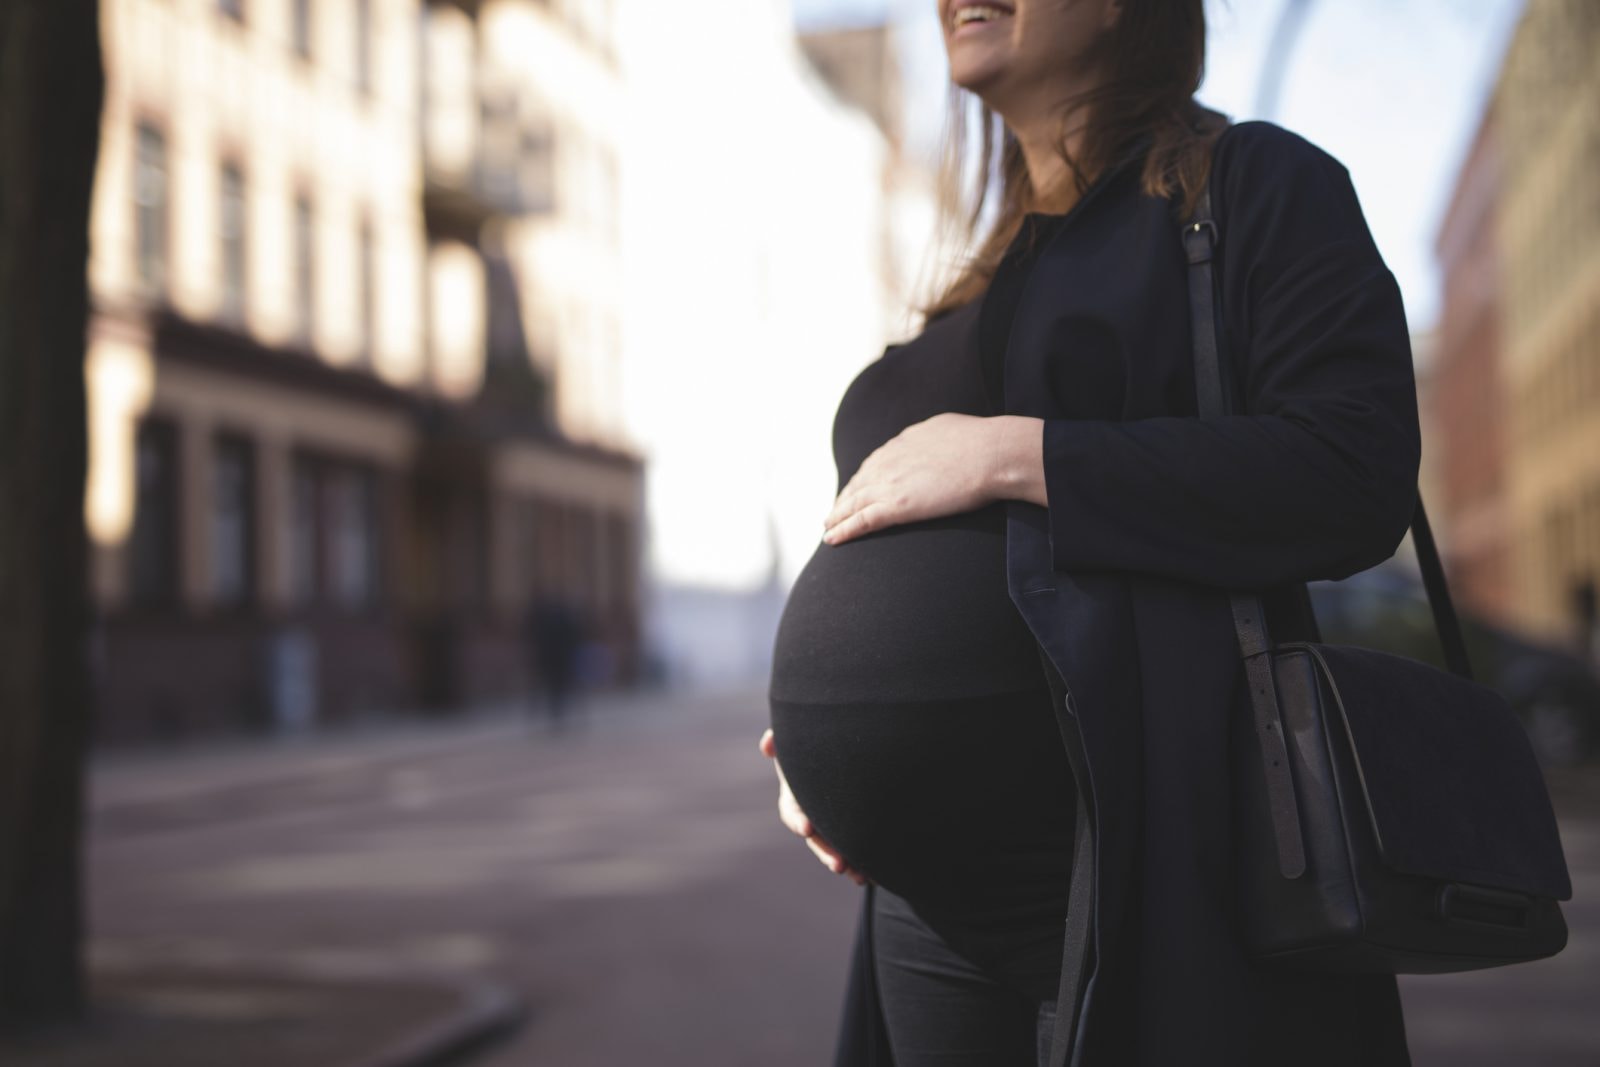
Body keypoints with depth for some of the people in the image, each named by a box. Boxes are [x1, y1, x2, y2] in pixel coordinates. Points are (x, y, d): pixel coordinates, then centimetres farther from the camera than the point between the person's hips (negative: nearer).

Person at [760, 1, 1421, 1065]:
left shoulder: (1254, 183, 0)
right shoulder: (974, 290, 21)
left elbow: (1359, 477, -15)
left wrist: (1016, 455, -15)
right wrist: (826, 736, 6)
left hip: (1151, 853, -7)